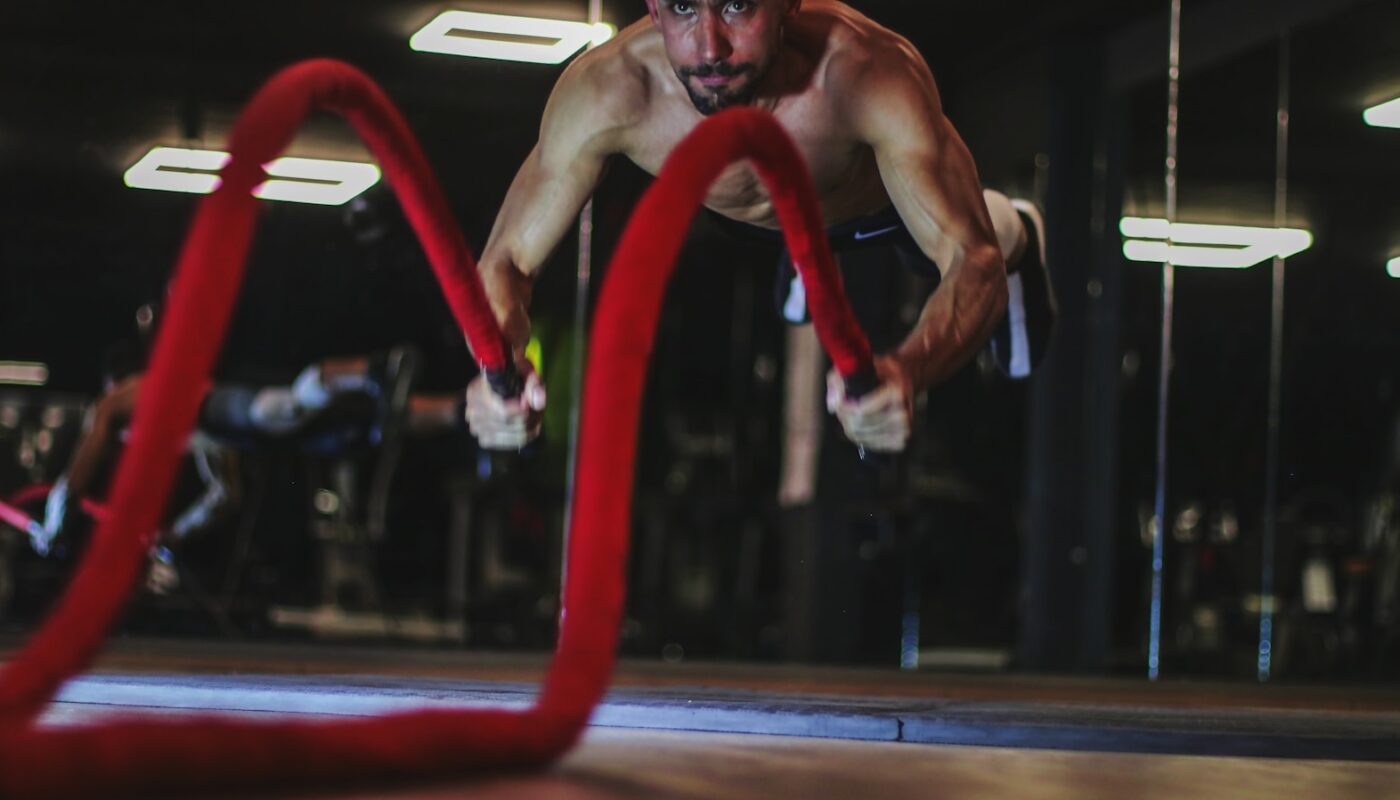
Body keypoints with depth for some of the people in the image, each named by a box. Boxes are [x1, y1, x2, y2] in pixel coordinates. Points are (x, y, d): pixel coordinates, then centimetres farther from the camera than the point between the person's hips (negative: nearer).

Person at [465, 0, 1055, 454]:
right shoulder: (605, 92, -44)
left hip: (884, 204, -1)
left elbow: (973, 260, -50)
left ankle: (1018, 236, 63)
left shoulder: (873, 76, -50)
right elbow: (506, 259, -35)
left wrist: (910, 371, -73)